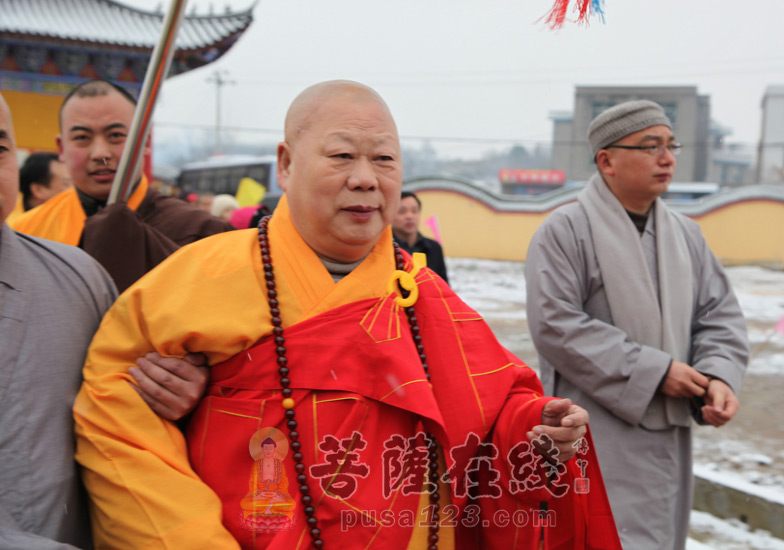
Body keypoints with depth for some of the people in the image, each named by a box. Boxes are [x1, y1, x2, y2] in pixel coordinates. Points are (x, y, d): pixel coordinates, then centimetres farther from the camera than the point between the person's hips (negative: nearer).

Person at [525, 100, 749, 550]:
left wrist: (720, 375, -10)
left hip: (670, 434, 7)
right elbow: (555, 324, -17)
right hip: (597, 439, -7)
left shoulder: (686, 234, 13)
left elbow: (721, 315, 12)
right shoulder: (565, 230, -8)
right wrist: (654, 371, -17)